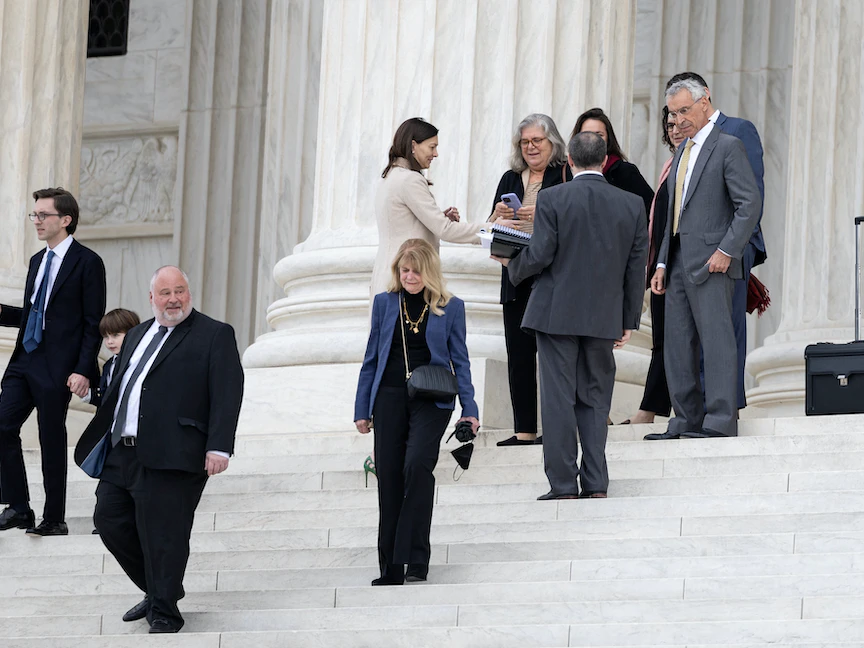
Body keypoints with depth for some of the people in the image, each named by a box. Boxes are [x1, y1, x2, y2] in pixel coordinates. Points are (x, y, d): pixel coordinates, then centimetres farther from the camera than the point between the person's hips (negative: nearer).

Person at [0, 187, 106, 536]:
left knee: (52, 441, -1)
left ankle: (54, 519, 9)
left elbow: (93, 323, -10)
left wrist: (83, 370, -17)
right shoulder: (38, 261, 16)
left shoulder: (87, 262, -8)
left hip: (56, 369, -7)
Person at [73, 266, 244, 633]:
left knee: (163, 534, -7)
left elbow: (228, 393, -9)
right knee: (110, 522, 8)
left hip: (170, 457, -7)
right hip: (123, 453, 7)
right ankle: (157, 591, 24)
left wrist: (219, 447, -19)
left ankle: (164, 613, 4)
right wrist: (98, 440, 20)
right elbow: (116, 392, 25)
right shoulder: (137, 336, 21)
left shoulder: (215, 336, 0)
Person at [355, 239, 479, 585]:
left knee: (417, 465, -22)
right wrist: (362, 409, 9)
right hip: (390, 398, 3)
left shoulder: (451, 307, 4)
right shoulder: (384, 303, 9)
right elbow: (372, 359, 12)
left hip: (431, 400, -3)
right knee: (389, 477, 0)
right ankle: (390, 567, 7)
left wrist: (469, 408, -2)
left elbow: (460, 361, 6)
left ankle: (415, 557, -18)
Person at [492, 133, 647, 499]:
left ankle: (563, 486, -1)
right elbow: (636, 266, 6)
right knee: (595, 400, 11)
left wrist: (512, 264, 10)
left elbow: (539, 255, -12)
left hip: (557, 313, -3)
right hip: (604, 316, 3)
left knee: (558, 399, 0)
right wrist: (629, 321, 13)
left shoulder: (552, 199, -8)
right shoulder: (632, 205, 3)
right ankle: (596, 484, 7)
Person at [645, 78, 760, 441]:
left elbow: (750, 204, -12)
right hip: (679, 262, 8)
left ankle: (720, 421, -11)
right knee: (677, 345, 7)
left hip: (711, 261, -8)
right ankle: (687, 422, 11)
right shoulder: (682, 152, 21)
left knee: (716, 339, -10)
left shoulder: (728, 147, -4)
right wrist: (662, 264, 16)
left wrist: (727, 251, -17)